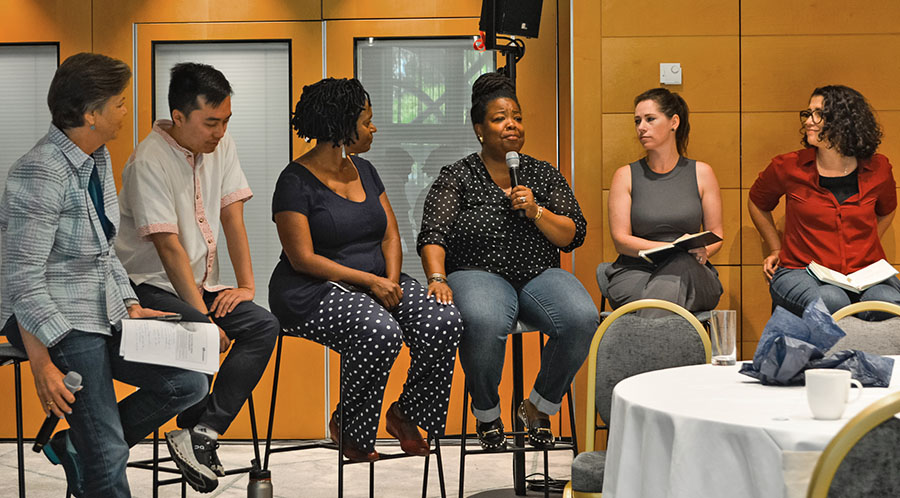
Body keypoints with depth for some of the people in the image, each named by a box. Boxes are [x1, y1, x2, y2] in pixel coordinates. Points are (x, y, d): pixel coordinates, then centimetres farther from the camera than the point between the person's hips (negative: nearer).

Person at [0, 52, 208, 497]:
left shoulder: (97, 159, 9)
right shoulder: (42, 173, -20)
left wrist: (130, 305, 9)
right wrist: (42, 365, -23)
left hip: (105, 313, 9)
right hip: (60, 323, -9)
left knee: (187, 383, 2)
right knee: (109, 457, -9)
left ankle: (75, 446, 13)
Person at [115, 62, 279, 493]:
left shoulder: (221, 146, 4)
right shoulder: (150, 161, -18)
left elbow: (231, 216, 3)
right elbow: (169, 247, -22)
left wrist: (246, 285, -9)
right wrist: (204, 318, -25)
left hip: (200, 283, 7)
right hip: (150, 284, -7)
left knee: (264, 325, -17)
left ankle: (202, 433, -22)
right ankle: (196, 433, -11)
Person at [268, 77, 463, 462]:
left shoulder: (364, 170, 13)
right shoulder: (296, 181, -9)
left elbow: (391, 234, 12)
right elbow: (303, 259, -15)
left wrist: (391, 280, -9)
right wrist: (369, 281, -20)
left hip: (377, 281, 7)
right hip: (316, 290, -7)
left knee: (444, 322, -19)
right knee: (381, 332, -35)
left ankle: (406, 414, 2)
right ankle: (349, 429, -11)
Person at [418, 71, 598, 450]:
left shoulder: (543, 174, 15)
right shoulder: (457, 177, 7)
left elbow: (573, 237, 9)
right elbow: (433, 235, -4)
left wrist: (536, 213, -8)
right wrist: (437, 278, -22)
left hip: (540, 276, 3)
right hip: (478, 273, -3)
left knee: (583, 319, -29)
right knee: (484, 323, -40)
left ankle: (539, 407, -4)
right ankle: (486, 414, -10)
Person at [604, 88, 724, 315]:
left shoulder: (701, 173, 11)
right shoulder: (625, 176, 9)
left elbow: (716, 235, 14)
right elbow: (620, 239, 0)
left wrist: (702, 251, -12)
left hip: (692, 276, 1)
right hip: (635, 271, -1)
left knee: (681, 264, -38)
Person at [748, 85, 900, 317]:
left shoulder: (878, 169, 5)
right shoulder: (788, 167, 1)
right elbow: (757, 203, 23)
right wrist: (776, 250, 18)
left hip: (864, 273, 1)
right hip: (801, 271, -1)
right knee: (831, 302, -36)